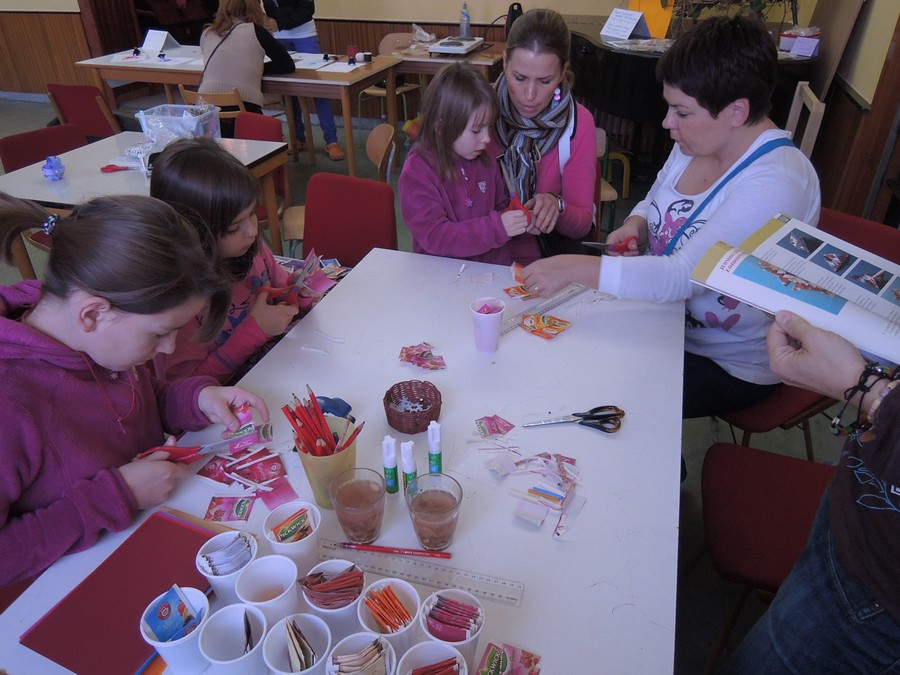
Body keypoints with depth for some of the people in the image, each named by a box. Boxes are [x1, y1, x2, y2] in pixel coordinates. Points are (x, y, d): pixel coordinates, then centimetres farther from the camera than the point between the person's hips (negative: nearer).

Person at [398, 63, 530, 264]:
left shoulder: (484, 160, 6)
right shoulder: (416, 173, -13)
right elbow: (434, 237, -21)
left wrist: (520, 221, -1)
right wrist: (496, 228, -28)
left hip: (495, 264, 6)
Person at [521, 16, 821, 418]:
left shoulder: (775, 184, -29)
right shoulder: (698, 142, -3)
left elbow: (684, 276, -37)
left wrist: (575, 268, -40)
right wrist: (634, 227, -10)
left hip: (730, 364, -7)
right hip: (665, 316, 8)